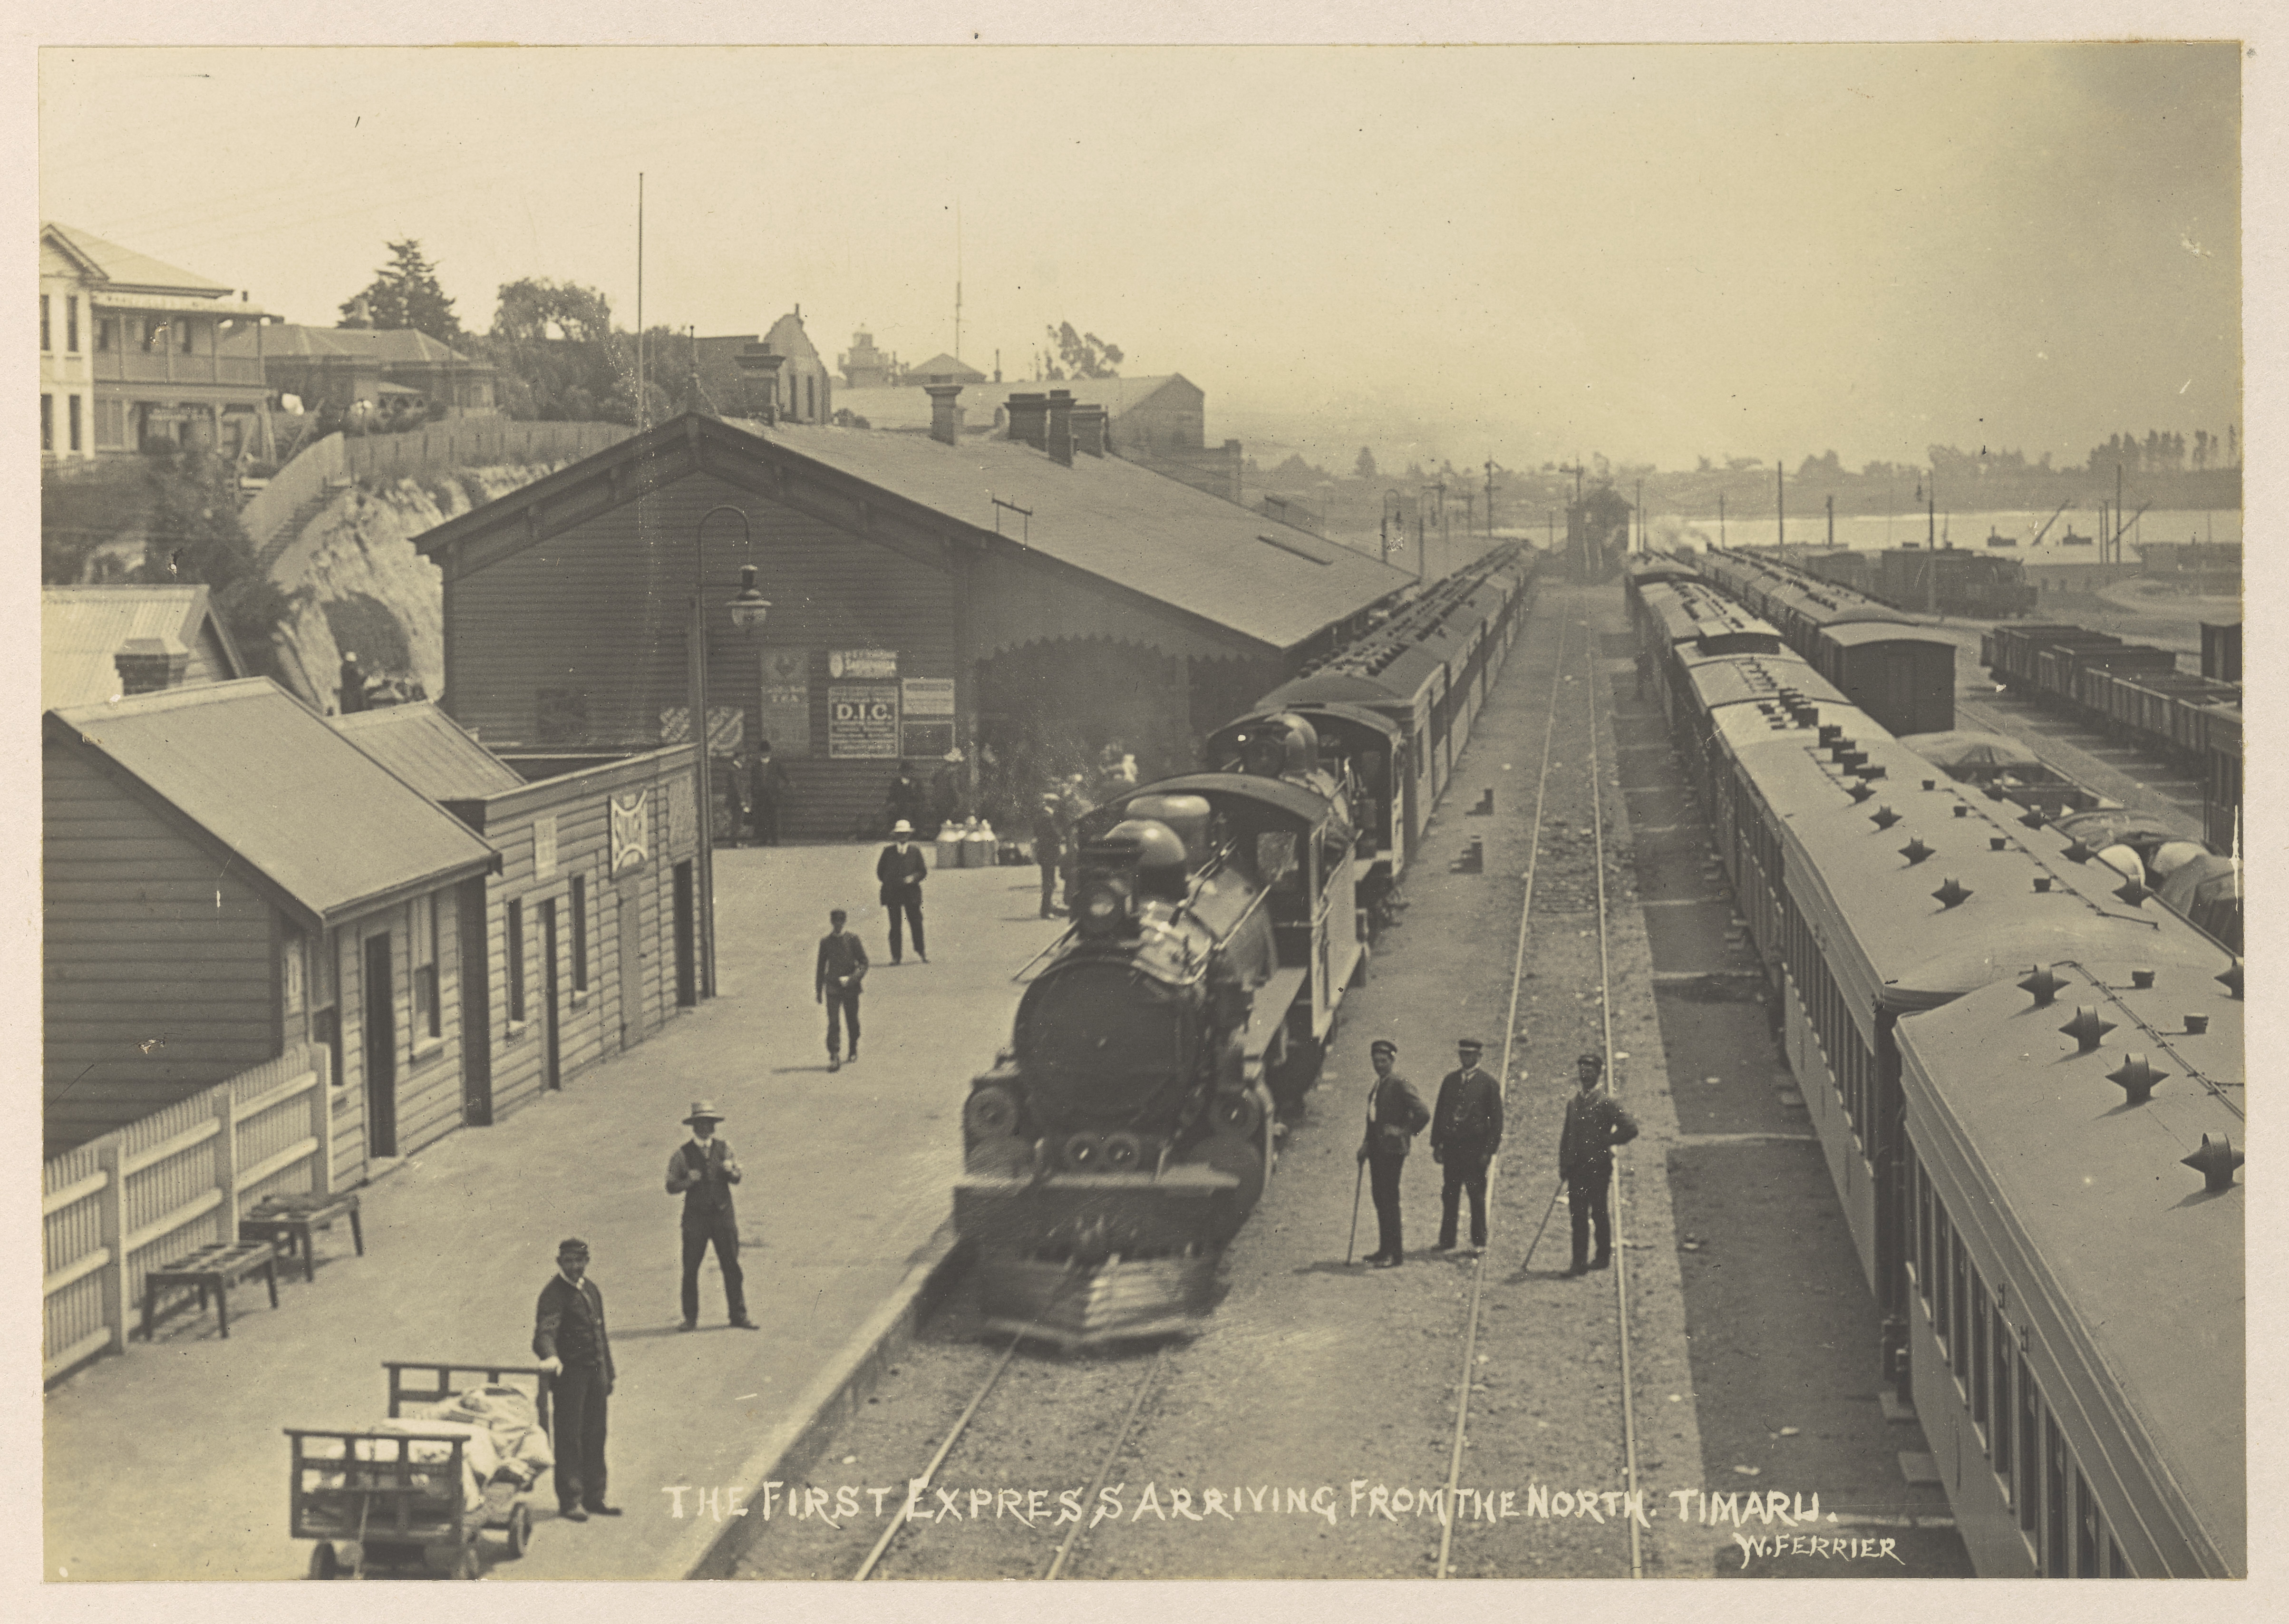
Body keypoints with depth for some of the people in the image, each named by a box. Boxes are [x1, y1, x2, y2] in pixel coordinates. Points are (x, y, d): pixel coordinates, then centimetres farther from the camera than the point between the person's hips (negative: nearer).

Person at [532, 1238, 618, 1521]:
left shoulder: (591, 1289, 14)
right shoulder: (554, 1293, -10)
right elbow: (545, 1331, -24)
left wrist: (608, 1374, 20)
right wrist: (550, 1356, -44)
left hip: (595, 1371, 7)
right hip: (569, 1372, -7)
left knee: (595, 1436, 12)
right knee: (569, 1438, -3)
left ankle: (594, 1497, 20)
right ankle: (569, 1500, 2)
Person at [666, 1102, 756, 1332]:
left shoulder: (724, 1149, 9)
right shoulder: (682, 1154, 2)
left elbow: (737, 1179, 3)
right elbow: (671, 1187, 0)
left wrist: (730, 1171, -19)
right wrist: (688, 1182, -18)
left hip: (723, 1213, 2)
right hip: (695, 1216, -2)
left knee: (732, 1266, 0)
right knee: (691, 1268, -2)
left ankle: (739, 1315, 6)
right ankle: (691, 1319, 7)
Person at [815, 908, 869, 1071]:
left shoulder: (852, 938, 1)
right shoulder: (825, 941, 5)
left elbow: (864, 962, 2)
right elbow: (821, 967, 12)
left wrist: (854, 978, -15)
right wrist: (818, 991, 13)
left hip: (850, 987, 0)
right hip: (832, 987, 0)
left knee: (852, 1020, 11)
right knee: (833, 1022, -10)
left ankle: (854, 1050, 34)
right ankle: (834, 1057, -15)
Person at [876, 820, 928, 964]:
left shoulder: (915, 850, 7)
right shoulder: (888, 851, 8)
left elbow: (923, 870, 5)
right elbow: (880, 870, 13)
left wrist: (913, 878, -12)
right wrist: (888, 883, 1)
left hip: (911, 892, 0)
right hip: (892, 893, 0)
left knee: (916, 923, 0)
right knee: (895, 925, -1)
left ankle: (921, 951, 13)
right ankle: (896, 955, 2)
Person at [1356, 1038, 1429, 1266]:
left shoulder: (1401, 1085, -12)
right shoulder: (1377, 1087, 15)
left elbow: (1423, 1114, -20)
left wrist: (1405, 1132, -11)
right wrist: (1367, 1144, 15)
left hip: (1392, 1151, -9)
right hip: (1377, 1150, 9)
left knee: (1389, 1200, -8)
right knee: (1380, 1200, 13)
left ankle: (1397, 1253, -4)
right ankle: (1386, 1249, 22)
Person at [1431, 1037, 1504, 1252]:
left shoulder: (1488, 1083, 0)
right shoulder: (1450, 1080, 13)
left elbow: (1496, 1119, -1)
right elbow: (1440, 1113, 15)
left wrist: (1489, 1150, -8)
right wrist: (1436, 1144, 8)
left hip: (1475, 1147, -4)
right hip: (1451, 1145, 4)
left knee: (1477, 1196, 0)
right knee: (1450, 1196, 5)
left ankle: (1479, 1241, 7)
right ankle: (1447, 1242, 9)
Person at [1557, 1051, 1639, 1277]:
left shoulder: (1607, 1102, -4)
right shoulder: (1573, 1103, 15)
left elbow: (1630, 1129, -9)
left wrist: (1605, 1142, -7)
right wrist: (1563, 1165, 10)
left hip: (1598, 1166, -5)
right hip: (1576, 1168, 5)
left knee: (1599, 1213, 3)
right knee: (1578, 1214, 0)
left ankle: (1604, 1257, 16)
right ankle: (1580, 1262, -1)